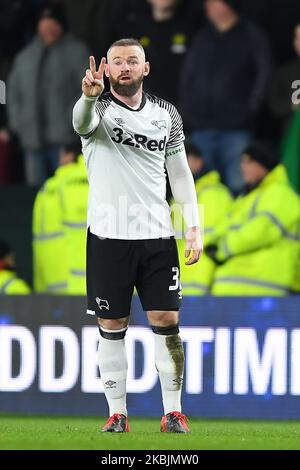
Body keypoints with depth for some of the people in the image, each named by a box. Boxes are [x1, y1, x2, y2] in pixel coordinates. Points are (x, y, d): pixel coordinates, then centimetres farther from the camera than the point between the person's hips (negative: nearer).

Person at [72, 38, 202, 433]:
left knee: (166, 322, -1)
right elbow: (82, 121, -28)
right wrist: (89, 95, -52)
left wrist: (194, 227, 5)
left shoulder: (166, 114, 8)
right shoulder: (99, 108, -3)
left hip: (157, 236, 2)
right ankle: (117, 414, 9)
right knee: (112, 327, 2)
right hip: (109, 236, -2)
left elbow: (180, 173, 14)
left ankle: (173, 412, 6)